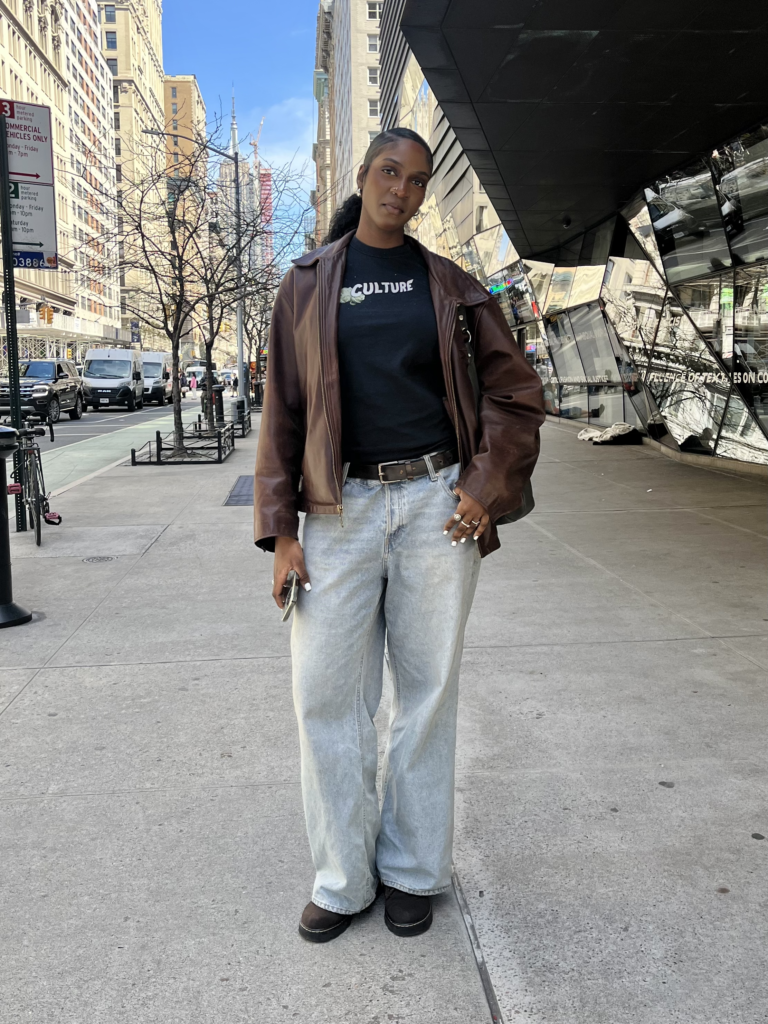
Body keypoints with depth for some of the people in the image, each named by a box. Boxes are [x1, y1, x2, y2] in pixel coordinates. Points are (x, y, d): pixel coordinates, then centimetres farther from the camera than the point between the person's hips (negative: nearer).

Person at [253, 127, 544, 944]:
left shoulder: (448, 284, 10)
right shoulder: (307, 284, 9)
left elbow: (516, 390, 10)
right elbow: (282, 410, 6)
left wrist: (487, 488, -3)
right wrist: (280, 530, -1)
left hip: (435, 503, 0)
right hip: (341, 507, 0)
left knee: (428, 689, 6)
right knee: (327, 692, 0)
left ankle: (413, 872, 23)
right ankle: (342, 878, 18)